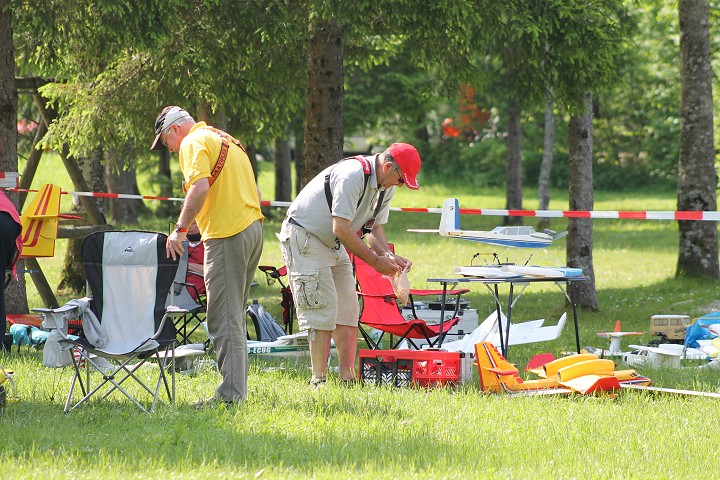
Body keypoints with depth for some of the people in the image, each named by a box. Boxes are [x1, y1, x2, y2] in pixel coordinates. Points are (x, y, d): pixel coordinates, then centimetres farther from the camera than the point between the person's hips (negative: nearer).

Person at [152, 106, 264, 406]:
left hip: (227, 234, -9)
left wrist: (180, 229, -16)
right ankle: (237, 387, 15)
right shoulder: (227, 140, 24)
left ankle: (231, 393, -15)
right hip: (253, 227, 9)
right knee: (234, 316, 14)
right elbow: (251, 190, 25)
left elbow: (200, 187, -20)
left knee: (224, 318, -10)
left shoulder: (193, 142, -4)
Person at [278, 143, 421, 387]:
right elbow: (342, 230, -29)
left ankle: (347, 377, 5)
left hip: (333, 245, 9)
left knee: (348, 310, 4)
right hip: (304, 237, -9)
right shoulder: (353, 175, -28)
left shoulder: (385, 187, 2)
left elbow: (374, 229, 9)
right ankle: (318, 381, -11)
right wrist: (375, 261, -23)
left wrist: (389, 256, -11)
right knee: (323, 311, -13)